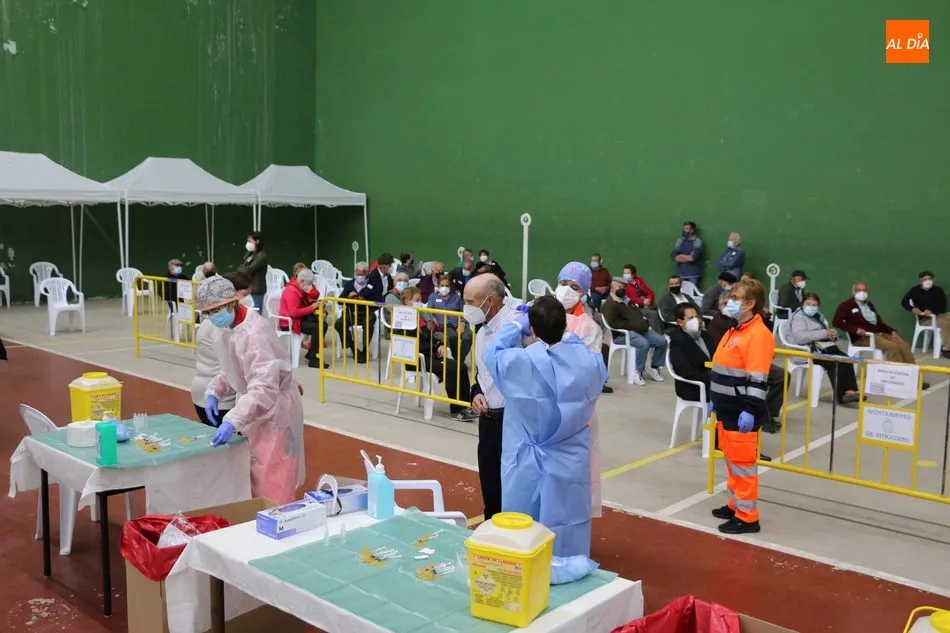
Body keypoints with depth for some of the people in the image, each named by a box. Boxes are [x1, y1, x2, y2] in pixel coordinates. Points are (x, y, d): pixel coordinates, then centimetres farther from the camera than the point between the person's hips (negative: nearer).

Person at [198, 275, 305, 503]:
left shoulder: (254, 333, -27)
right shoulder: (232, 329, 4)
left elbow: (264, 388, -34)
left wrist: (232, 421, -40)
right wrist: (215, 391, -1)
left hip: (274, 414, -9)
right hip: (256, 411, 9)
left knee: (272, 490, -3)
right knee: (254, 484, 17)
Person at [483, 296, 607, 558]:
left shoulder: (518, 361, -17)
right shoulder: (589, 362, -10)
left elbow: (492, 352, 6)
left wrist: (517, 325, 17)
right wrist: (566, 336, 20)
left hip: (526, 468, -1)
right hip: (570, 468, 2)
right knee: (567, 541, 13)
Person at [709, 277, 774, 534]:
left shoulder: (759, 335, -18)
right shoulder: (734, 331, 14)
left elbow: (757, 379, -23)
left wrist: (750, 411, -25)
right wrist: (715, 400, 23)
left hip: (742, 413, -10)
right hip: (727, 409, 10)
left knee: (743, 462, -2)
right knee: (731, 459, 19)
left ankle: (747, 516, 7)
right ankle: (735, 504, 32)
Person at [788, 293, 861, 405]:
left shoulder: (819, 316, 21)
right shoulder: (799, 317, -6)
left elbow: (828, 334, 24)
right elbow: (800, 337, -23)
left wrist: (832, 333, -3)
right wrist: (824, 334, -21)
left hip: (824, 348, 8)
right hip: (808, 351, -8)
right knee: (833, 362, -28)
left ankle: (850, 390, -27)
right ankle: (841, 395, -24)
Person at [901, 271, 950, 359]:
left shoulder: (938, 290, 10)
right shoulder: (915, 290, 7)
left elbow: (943, 305, -1)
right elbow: (904, 302, 5)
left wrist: (932, 311, -19)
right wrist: (912, 309, -15)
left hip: (939, 314, 4)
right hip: (924, 318, -4)